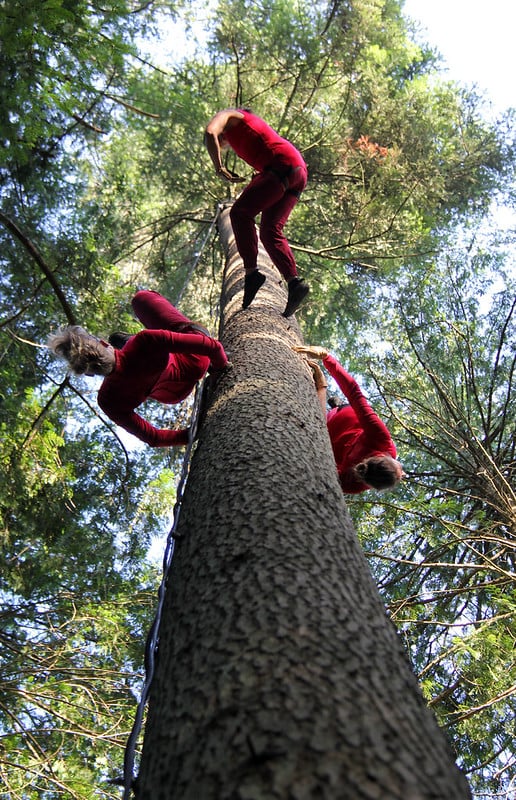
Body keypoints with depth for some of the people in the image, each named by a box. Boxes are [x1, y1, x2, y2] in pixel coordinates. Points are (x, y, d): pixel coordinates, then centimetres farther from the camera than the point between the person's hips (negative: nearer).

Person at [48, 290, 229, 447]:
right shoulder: (144, 341, -41)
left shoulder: (108, 401, -28)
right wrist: (220, 363, -16)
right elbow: (211, 346, -36)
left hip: (170, 394, 3)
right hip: (195, 364, -2)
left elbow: (152, 438, -18)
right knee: (142, 298, 9)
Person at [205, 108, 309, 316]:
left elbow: (210, 133, -8)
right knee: (270, 230, 2)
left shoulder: (227, 116, 14)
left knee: (240, 212, -12)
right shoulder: (251, 123, 40)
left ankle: (251, 272, -23)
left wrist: (219, 167, -5)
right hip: (299, 169, 9)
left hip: (282, 166, -8)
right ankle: (294, 282, -12)